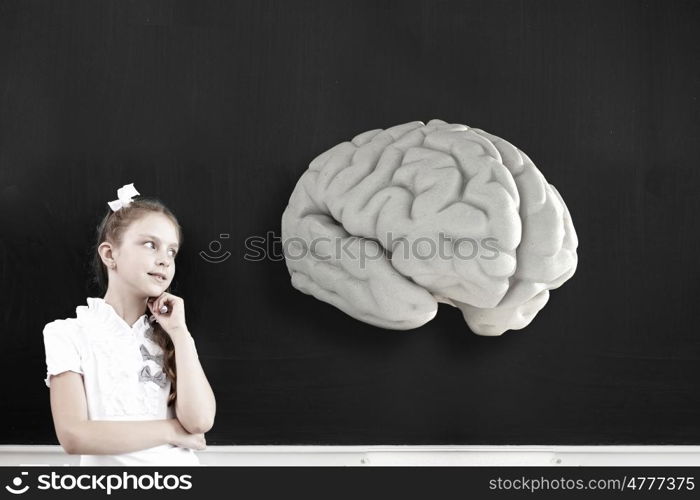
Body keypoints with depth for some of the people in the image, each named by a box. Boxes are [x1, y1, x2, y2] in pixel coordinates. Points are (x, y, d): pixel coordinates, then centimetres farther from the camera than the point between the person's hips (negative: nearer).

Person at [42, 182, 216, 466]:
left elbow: (199, 421, -5)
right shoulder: (68, 333, -1)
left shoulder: (169, 335, 10)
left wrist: (179, 332, -4)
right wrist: (172, 431, -7)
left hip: (178, 463, 2)